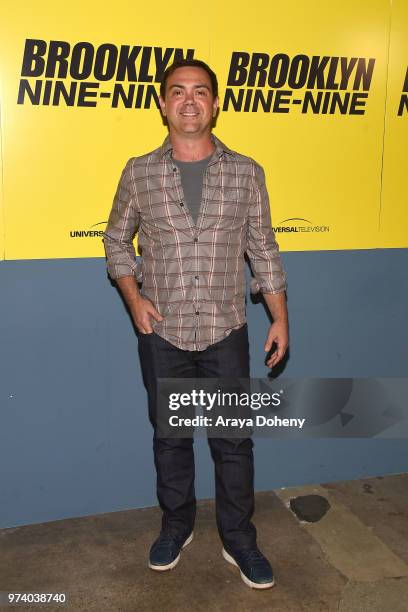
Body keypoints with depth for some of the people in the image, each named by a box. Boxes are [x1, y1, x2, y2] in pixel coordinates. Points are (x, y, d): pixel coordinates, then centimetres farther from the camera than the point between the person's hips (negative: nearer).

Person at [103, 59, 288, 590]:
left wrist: (280, 318, 1)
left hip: (226, 333, 0)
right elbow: (116, 241, 9)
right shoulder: (139, 173, -2)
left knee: (233, 442, 9)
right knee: (170, 437, 15)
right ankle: (176, 527, 36)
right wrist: (133, 297, -6)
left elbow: (263, 250, 3)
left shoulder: (246, 173, -1)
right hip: (162, 334, 1)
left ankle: (239, 540, 28)